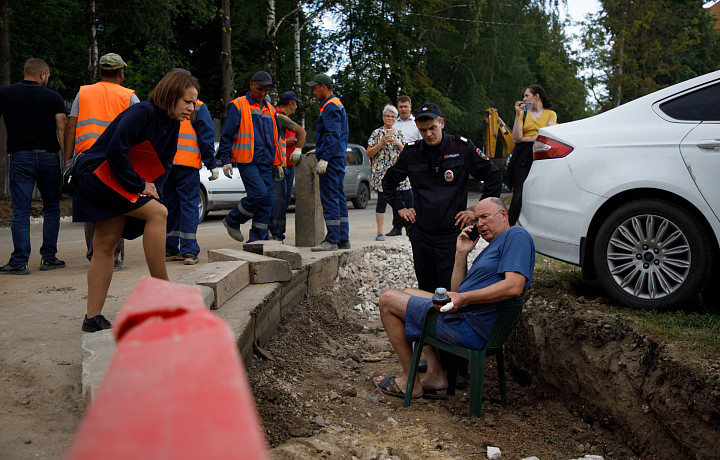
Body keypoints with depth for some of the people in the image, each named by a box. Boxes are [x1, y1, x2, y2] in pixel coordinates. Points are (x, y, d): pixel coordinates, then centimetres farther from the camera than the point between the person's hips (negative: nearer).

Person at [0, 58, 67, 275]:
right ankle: (49, 258, 12)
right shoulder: (53, 97, 2)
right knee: (51, 209, 12)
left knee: (20, 211, -1)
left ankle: (19, 261, -4)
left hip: (19, 157, 0)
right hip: (48, 157, 0)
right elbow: (62, 129, -8)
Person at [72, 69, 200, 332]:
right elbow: (116, 150, -27)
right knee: (157, 212, -21)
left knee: (105, 246, 7)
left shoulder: (172, 124, 7)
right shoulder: (142, 113, -20)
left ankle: (93, 318, 10)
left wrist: (151, 185, -5)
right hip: (97, 174, -9)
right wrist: (139, 186, -20)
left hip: (120, 181, 9)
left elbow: (165, 162, 13)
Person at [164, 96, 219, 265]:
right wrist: (212, 165, 1)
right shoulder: (198, 107, 3)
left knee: (169, 205, 11)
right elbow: (206, 137, -1)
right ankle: (189, 251, -9)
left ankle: (170, 249, 13)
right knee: (189, 204, -2)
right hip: (188, 164, -3)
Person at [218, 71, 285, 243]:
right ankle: (232, 221, 3)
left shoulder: (269, 109, 19)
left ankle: (257, 240, 7)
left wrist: (278, 163, 19)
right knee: (259, 193, -19)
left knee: (267, 200, 1)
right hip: (247, 161, -6)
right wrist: (225, 160, -10)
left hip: (265, 162, 6)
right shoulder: (238, 106, 0)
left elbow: (275, 138, 25)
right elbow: (226, 135, -3)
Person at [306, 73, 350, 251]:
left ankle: (332, 240, -10)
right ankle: (343, 239, 14)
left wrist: (324, 158, -24)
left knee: (329, 198, -10)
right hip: (340, 157, 11)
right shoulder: (338, 105, 20)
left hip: (331, 158, -11)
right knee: (339, 197, 11)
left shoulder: (330, 107, -12)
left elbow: (333, 135, -21)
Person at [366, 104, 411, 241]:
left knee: (409, 199, -3)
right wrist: (382, 143, -11)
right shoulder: (377, 133, 4)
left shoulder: (399, 134, 15)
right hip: (382, 172, -3)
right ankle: (380, 232, 4)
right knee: (382, 200, -3)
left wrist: (397, 143, -5)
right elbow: (368, 153, 0)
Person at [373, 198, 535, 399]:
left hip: (472, 328, -11)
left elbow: (514, 287, -25)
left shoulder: (516, 235, -8)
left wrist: (462, 298, -30)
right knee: (409, 293, 30)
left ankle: (410, 383, 5)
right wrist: (461, 253, 8)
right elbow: (457, 291, 18)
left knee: (388, 300, -2)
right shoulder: (491, 247, 23)